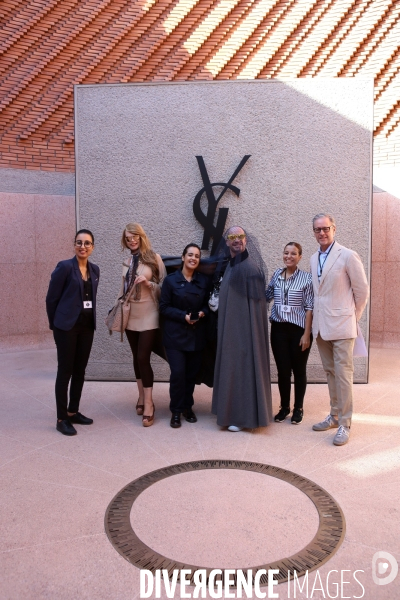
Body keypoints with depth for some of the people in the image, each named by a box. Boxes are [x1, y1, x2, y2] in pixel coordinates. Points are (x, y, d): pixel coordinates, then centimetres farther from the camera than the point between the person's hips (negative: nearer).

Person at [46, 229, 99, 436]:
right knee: (65, 371, 0)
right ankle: (61, 419, 9)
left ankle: (73, 412, 25)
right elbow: (51, 298, -6)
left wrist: (91, 319, 10)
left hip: (87, 326, 6)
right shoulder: (65, 267, -9)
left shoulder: (95, 270, 9)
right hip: (67, 326, -6)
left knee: (80, 371, 12)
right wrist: (55, 324, 1)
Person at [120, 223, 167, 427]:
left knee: (143, 358, -9)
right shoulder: (127, 262, 10)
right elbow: (123, 288, 16)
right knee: (137, 358, 10)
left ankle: (148, 403, 0)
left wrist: (148, 283, -20)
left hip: (148, 316, -5)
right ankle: (141, 397, 23)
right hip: (130, 316, 5)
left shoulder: (154, 258, -5)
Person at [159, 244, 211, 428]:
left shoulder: (204, 280, 5)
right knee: (178, 373, -8)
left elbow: (207, 304, 11)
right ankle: (176, 411, 10)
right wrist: (183, 316, -16)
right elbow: (164, 307, -4)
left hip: (196, 334, 3)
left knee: (192, 373, 8)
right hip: (175, 334, -3)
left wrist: (202, 313, -10)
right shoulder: (170, 280, -3)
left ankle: (187, 407, 27)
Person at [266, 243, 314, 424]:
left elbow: (309, 307, -8)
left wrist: (307, 334, -11)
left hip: (299, 330, -3)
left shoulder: (306, 278, -6)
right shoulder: (276, 275, 5)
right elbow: (266, 297, 16)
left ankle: (298, 408, 25)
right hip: (279, 329, 3)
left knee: (299, 370, 10)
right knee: (282, 370, 8)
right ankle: (284, 406, 25)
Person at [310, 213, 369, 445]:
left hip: (341, 326, -6)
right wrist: (318, 317, 9)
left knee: (343, 374, -2)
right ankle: (335, 415, 27)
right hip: (321, 326, 6)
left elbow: (362, 290, -4)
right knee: (330, 372, 14)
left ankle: (345, 424, 7)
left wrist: (353, 317, 2)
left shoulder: (348, 256, -9)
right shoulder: (314, 259, 10)